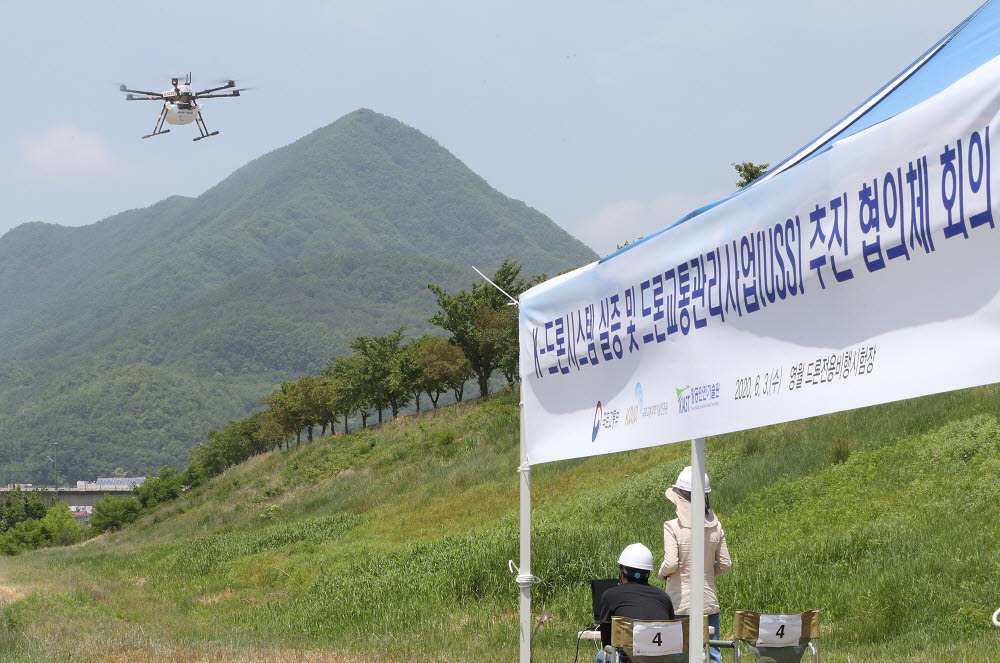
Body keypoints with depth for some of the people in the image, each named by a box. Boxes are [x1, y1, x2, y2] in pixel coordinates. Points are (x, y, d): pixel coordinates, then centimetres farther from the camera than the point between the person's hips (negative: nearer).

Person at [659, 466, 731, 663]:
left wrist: (662, 573, 3)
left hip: (680, 603, -4)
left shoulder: (672, 527, -13)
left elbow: (670, 564, -18)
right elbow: (725, 565, 4)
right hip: (709, 602, 4)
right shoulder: (715, 527, 0)